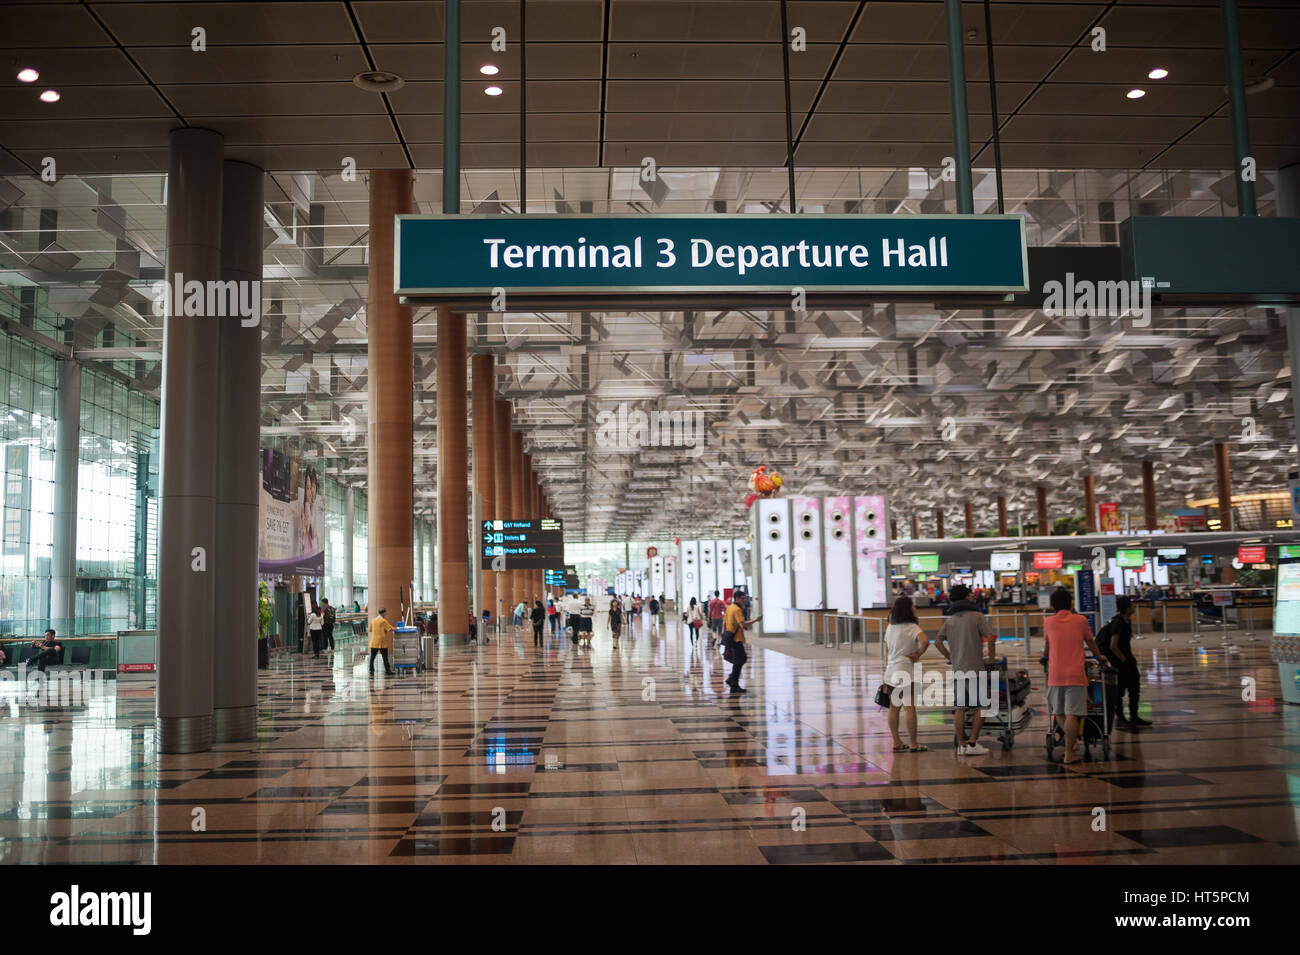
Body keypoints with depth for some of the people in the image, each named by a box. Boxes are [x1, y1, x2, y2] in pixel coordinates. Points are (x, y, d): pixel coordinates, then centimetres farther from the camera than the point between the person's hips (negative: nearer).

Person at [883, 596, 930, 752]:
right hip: (906, 671, -7)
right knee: (910, 708, -3)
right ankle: (914, 744, 0)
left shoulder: (890, 628, 11)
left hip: (891, 672, 7)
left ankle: (896, 742, 17)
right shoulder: (912, 628, -12)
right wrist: (918, 654, -14)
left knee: (894, 708, 11)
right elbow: (925, 641, -30)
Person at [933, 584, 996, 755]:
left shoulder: (949, 620, 10)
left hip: (957, 669, 5)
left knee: (959, 709, 6)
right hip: (975, 669, -4)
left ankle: (961, 745, 7)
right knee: (980, 707, 4)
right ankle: (973, 743, 0)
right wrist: (991, 656, 3)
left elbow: (938, 641, 3)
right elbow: (991, 637, -11)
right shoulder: (977, 616, -3)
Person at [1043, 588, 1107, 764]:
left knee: (1058, 712, 18)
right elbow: (1090, 642, 20)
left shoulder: (1048, 622, 5)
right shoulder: (1080, 620, 3)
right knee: (1072, 714, -4)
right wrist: (1099, 655, 40)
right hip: (1075, 674, -2)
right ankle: (1069, 753, -5)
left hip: (1055, 675, 2)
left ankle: (1072, 741, 25)